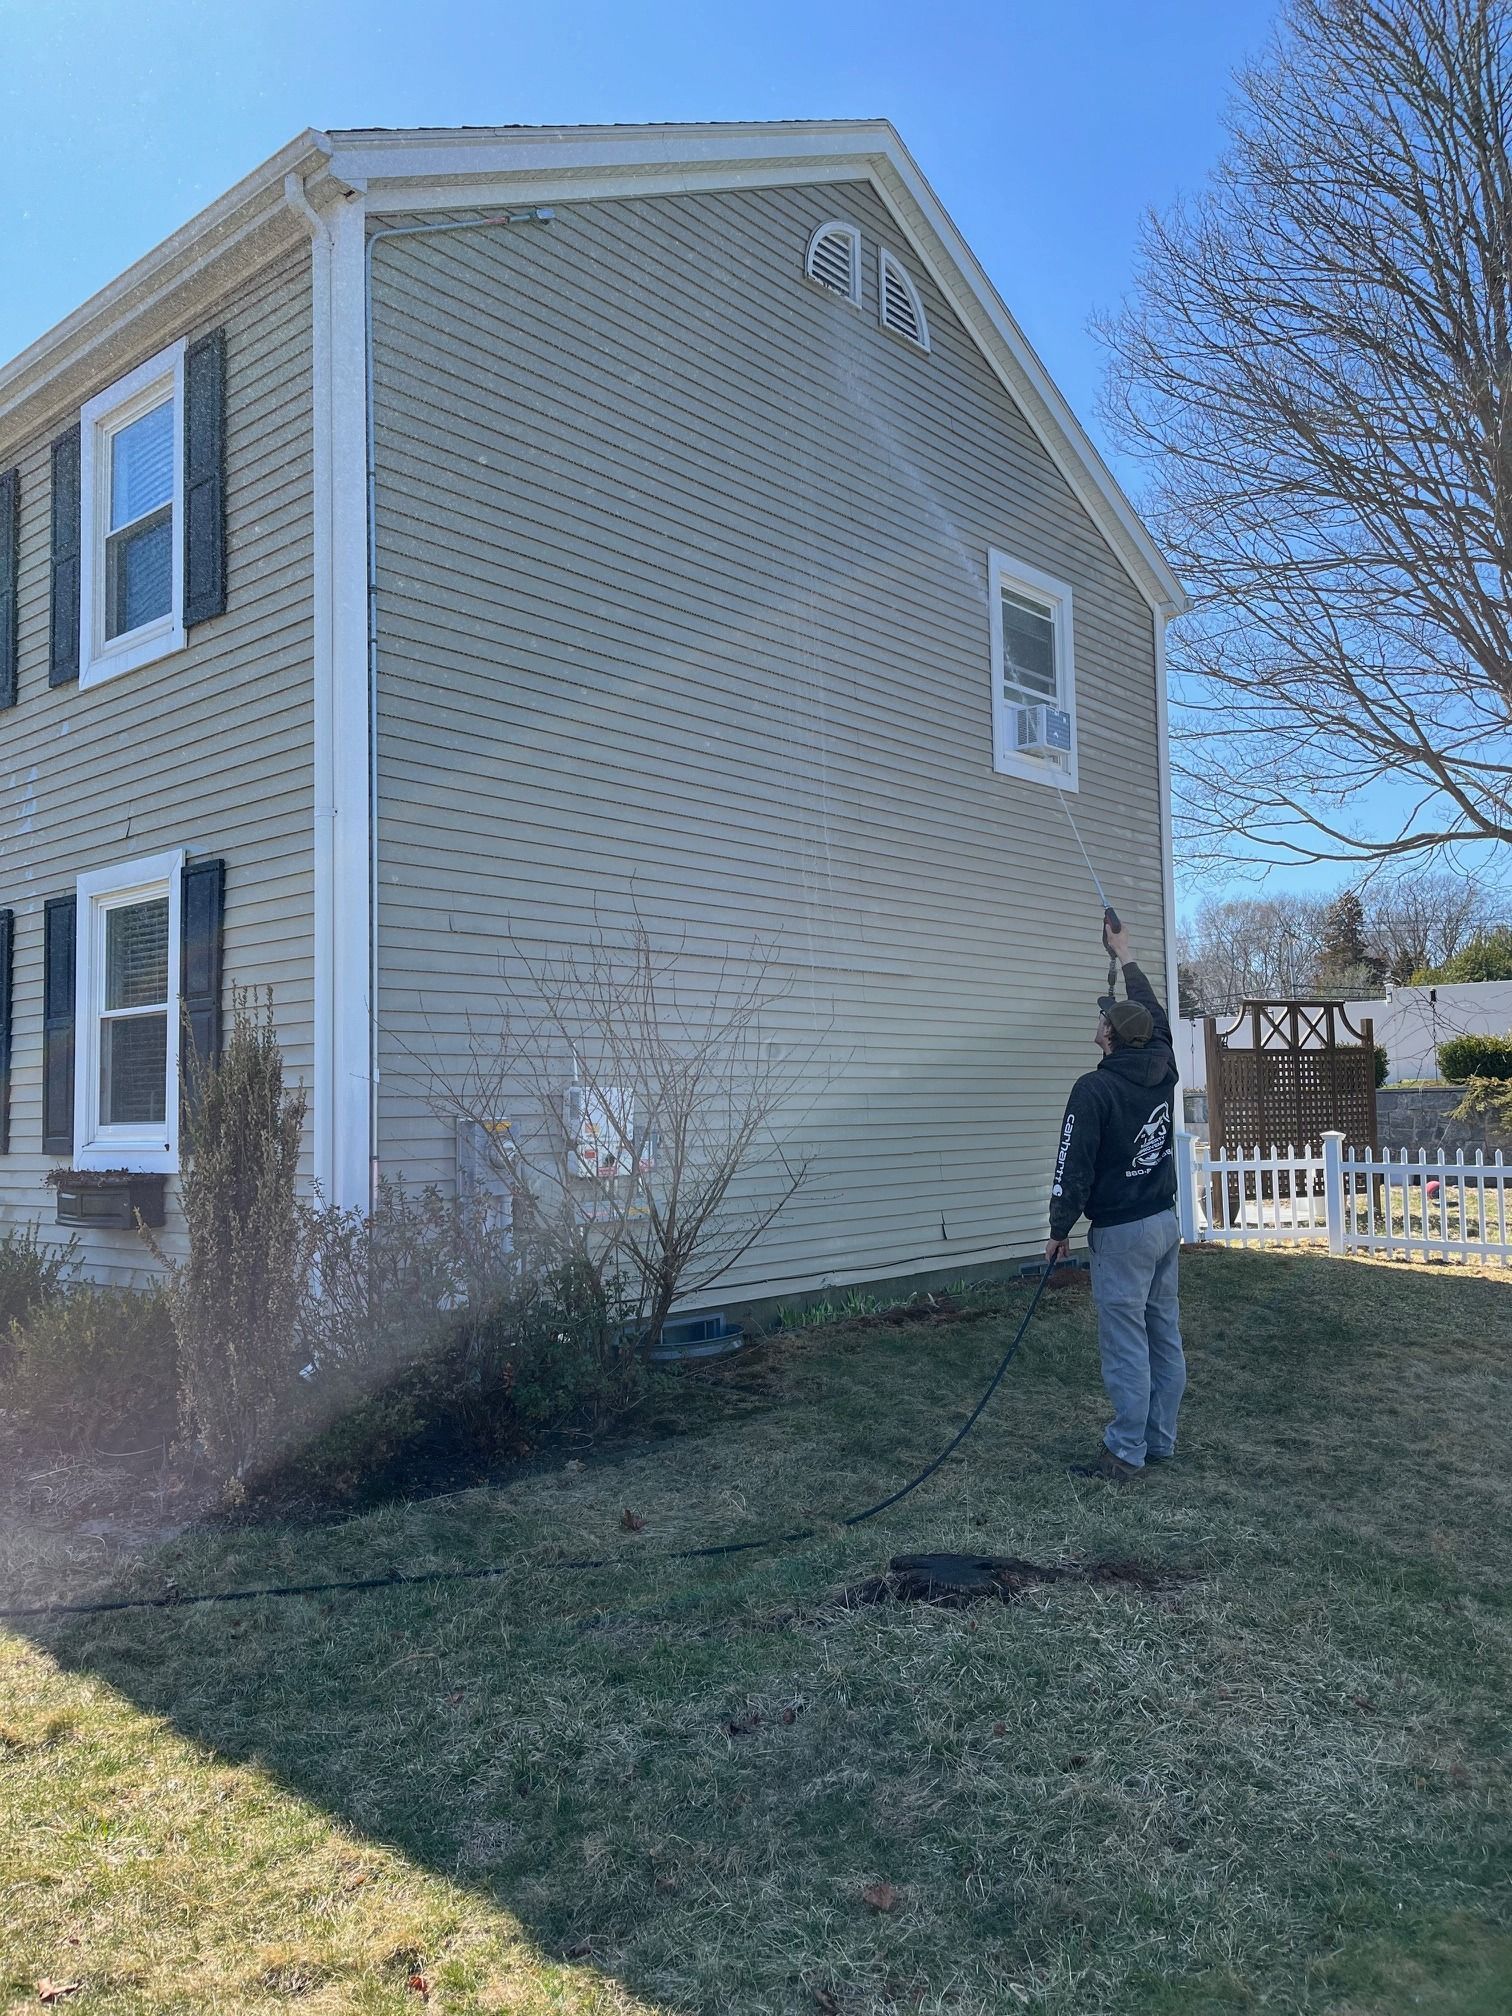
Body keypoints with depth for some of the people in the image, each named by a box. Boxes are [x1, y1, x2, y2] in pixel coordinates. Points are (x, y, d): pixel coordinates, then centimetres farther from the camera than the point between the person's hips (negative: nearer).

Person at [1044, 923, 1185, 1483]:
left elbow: (1074, 1167, -17)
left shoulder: (1094, 1089, -18)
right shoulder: (1162, 1069, 2)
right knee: (1164, 1336, 13)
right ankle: (1160, 1441, 23)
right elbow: (1156, 1016, 22)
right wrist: (1125, 955, 33)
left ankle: (1126, 1454, 4)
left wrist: (1059, 1231, -4)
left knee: (1126, 1344, -3)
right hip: (1166, 1223, 8)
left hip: (1122, 1233, -8)